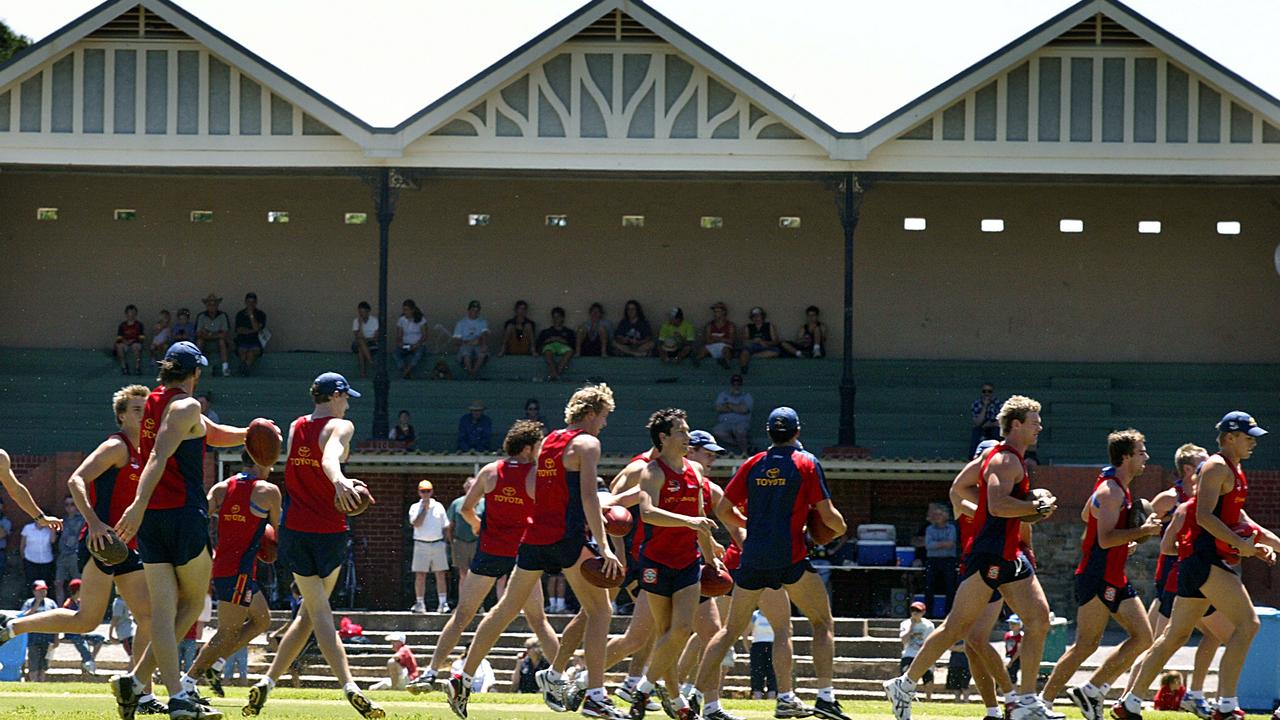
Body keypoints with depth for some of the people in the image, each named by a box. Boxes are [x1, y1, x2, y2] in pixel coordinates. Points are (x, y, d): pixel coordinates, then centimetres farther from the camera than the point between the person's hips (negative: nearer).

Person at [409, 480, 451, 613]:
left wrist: (445, 543, 5)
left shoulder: (438, 507, 10)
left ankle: (443, 603, -1)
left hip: (438, 543, 1)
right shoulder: (415, 507, 5)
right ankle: (419, 604, 3)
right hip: (421, 544, -1)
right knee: (420, 576, -3)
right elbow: (416, 523, -11)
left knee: (441, 575, -2)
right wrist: (425, 508, -11)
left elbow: (445, 527, 13)